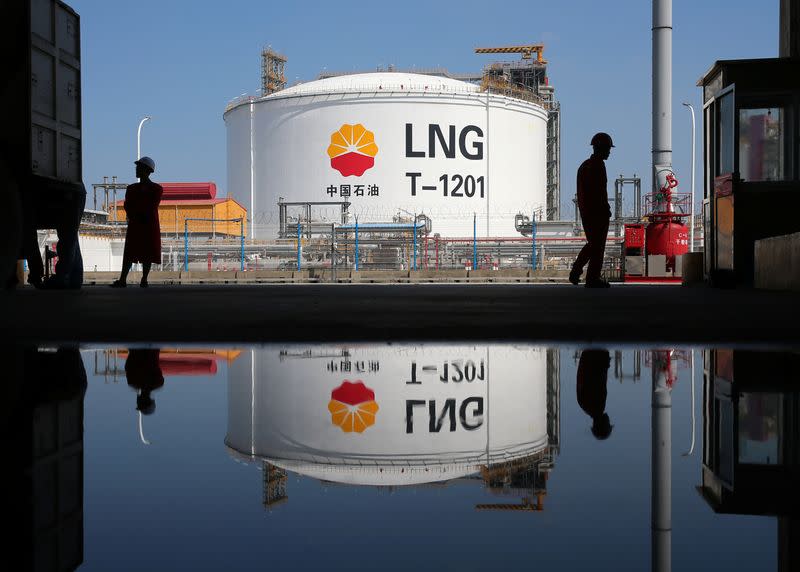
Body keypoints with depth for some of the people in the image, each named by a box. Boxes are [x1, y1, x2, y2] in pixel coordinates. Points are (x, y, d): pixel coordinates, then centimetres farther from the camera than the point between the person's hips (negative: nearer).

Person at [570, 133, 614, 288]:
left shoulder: (584, 165, 12)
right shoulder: (598, 166, -16)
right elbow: (600, 191, -21)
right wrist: (607, 210, -13)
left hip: (585, 211, 8)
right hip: (598, 212, -8)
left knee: (592, 243, 19)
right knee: (598, 246, 1)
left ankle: (576, 271, 9)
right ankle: (593, 279, 6)